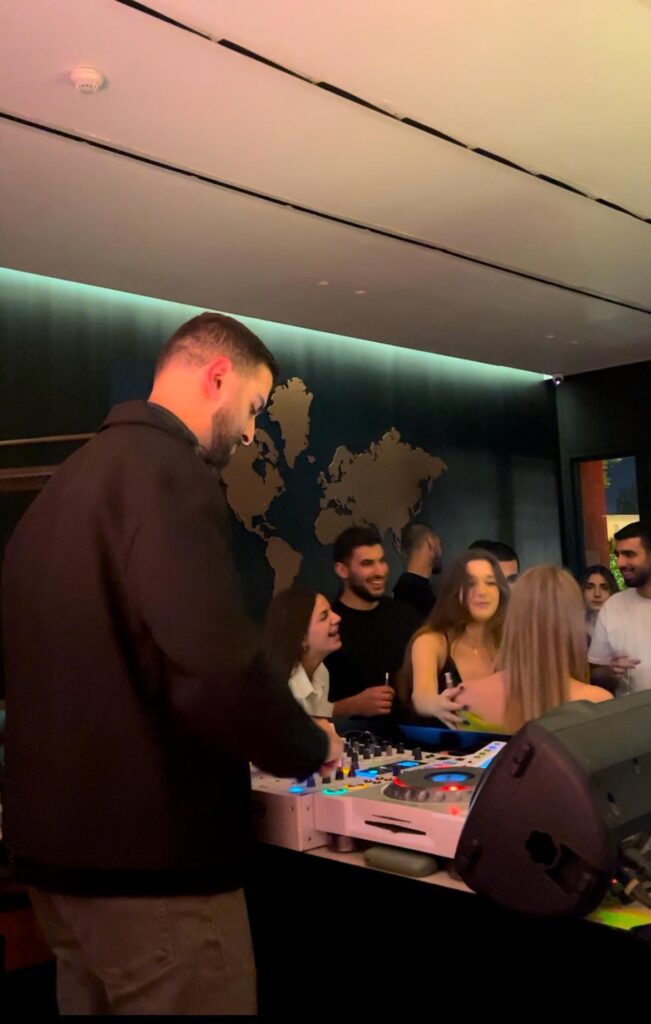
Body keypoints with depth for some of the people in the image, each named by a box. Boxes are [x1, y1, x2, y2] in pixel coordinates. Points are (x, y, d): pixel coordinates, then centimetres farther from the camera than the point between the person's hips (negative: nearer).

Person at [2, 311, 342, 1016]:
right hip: (149, 855, -9)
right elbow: (215, 672, -29)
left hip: (59, 841, 9)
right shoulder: (166, 471, -18)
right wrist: (309, 747, -9)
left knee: (99, 998, 22)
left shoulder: (70, 479, 12)